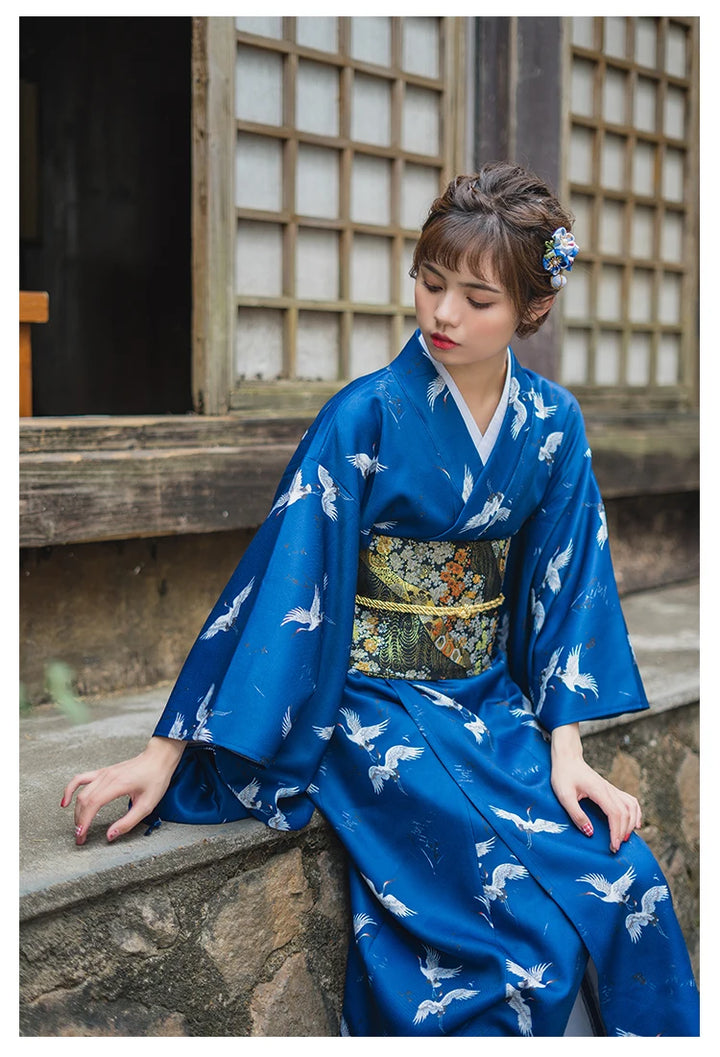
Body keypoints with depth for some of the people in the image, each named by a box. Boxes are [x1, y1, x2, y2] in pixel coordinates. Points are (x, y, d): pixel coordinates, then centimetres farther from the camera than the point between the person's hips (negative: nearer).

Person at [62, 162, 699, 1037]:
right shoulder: (367, 417, -12)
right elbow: (283, 574, -15)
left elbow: (564, 580, 4)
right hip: (377, 704, -4)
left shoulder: (551, 424, 2)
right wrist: (169, 750, -17)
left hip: (492, 698, 5)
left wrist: (565, 749, -7)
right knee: (533, 916, -19)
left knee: (629, 886, -13)